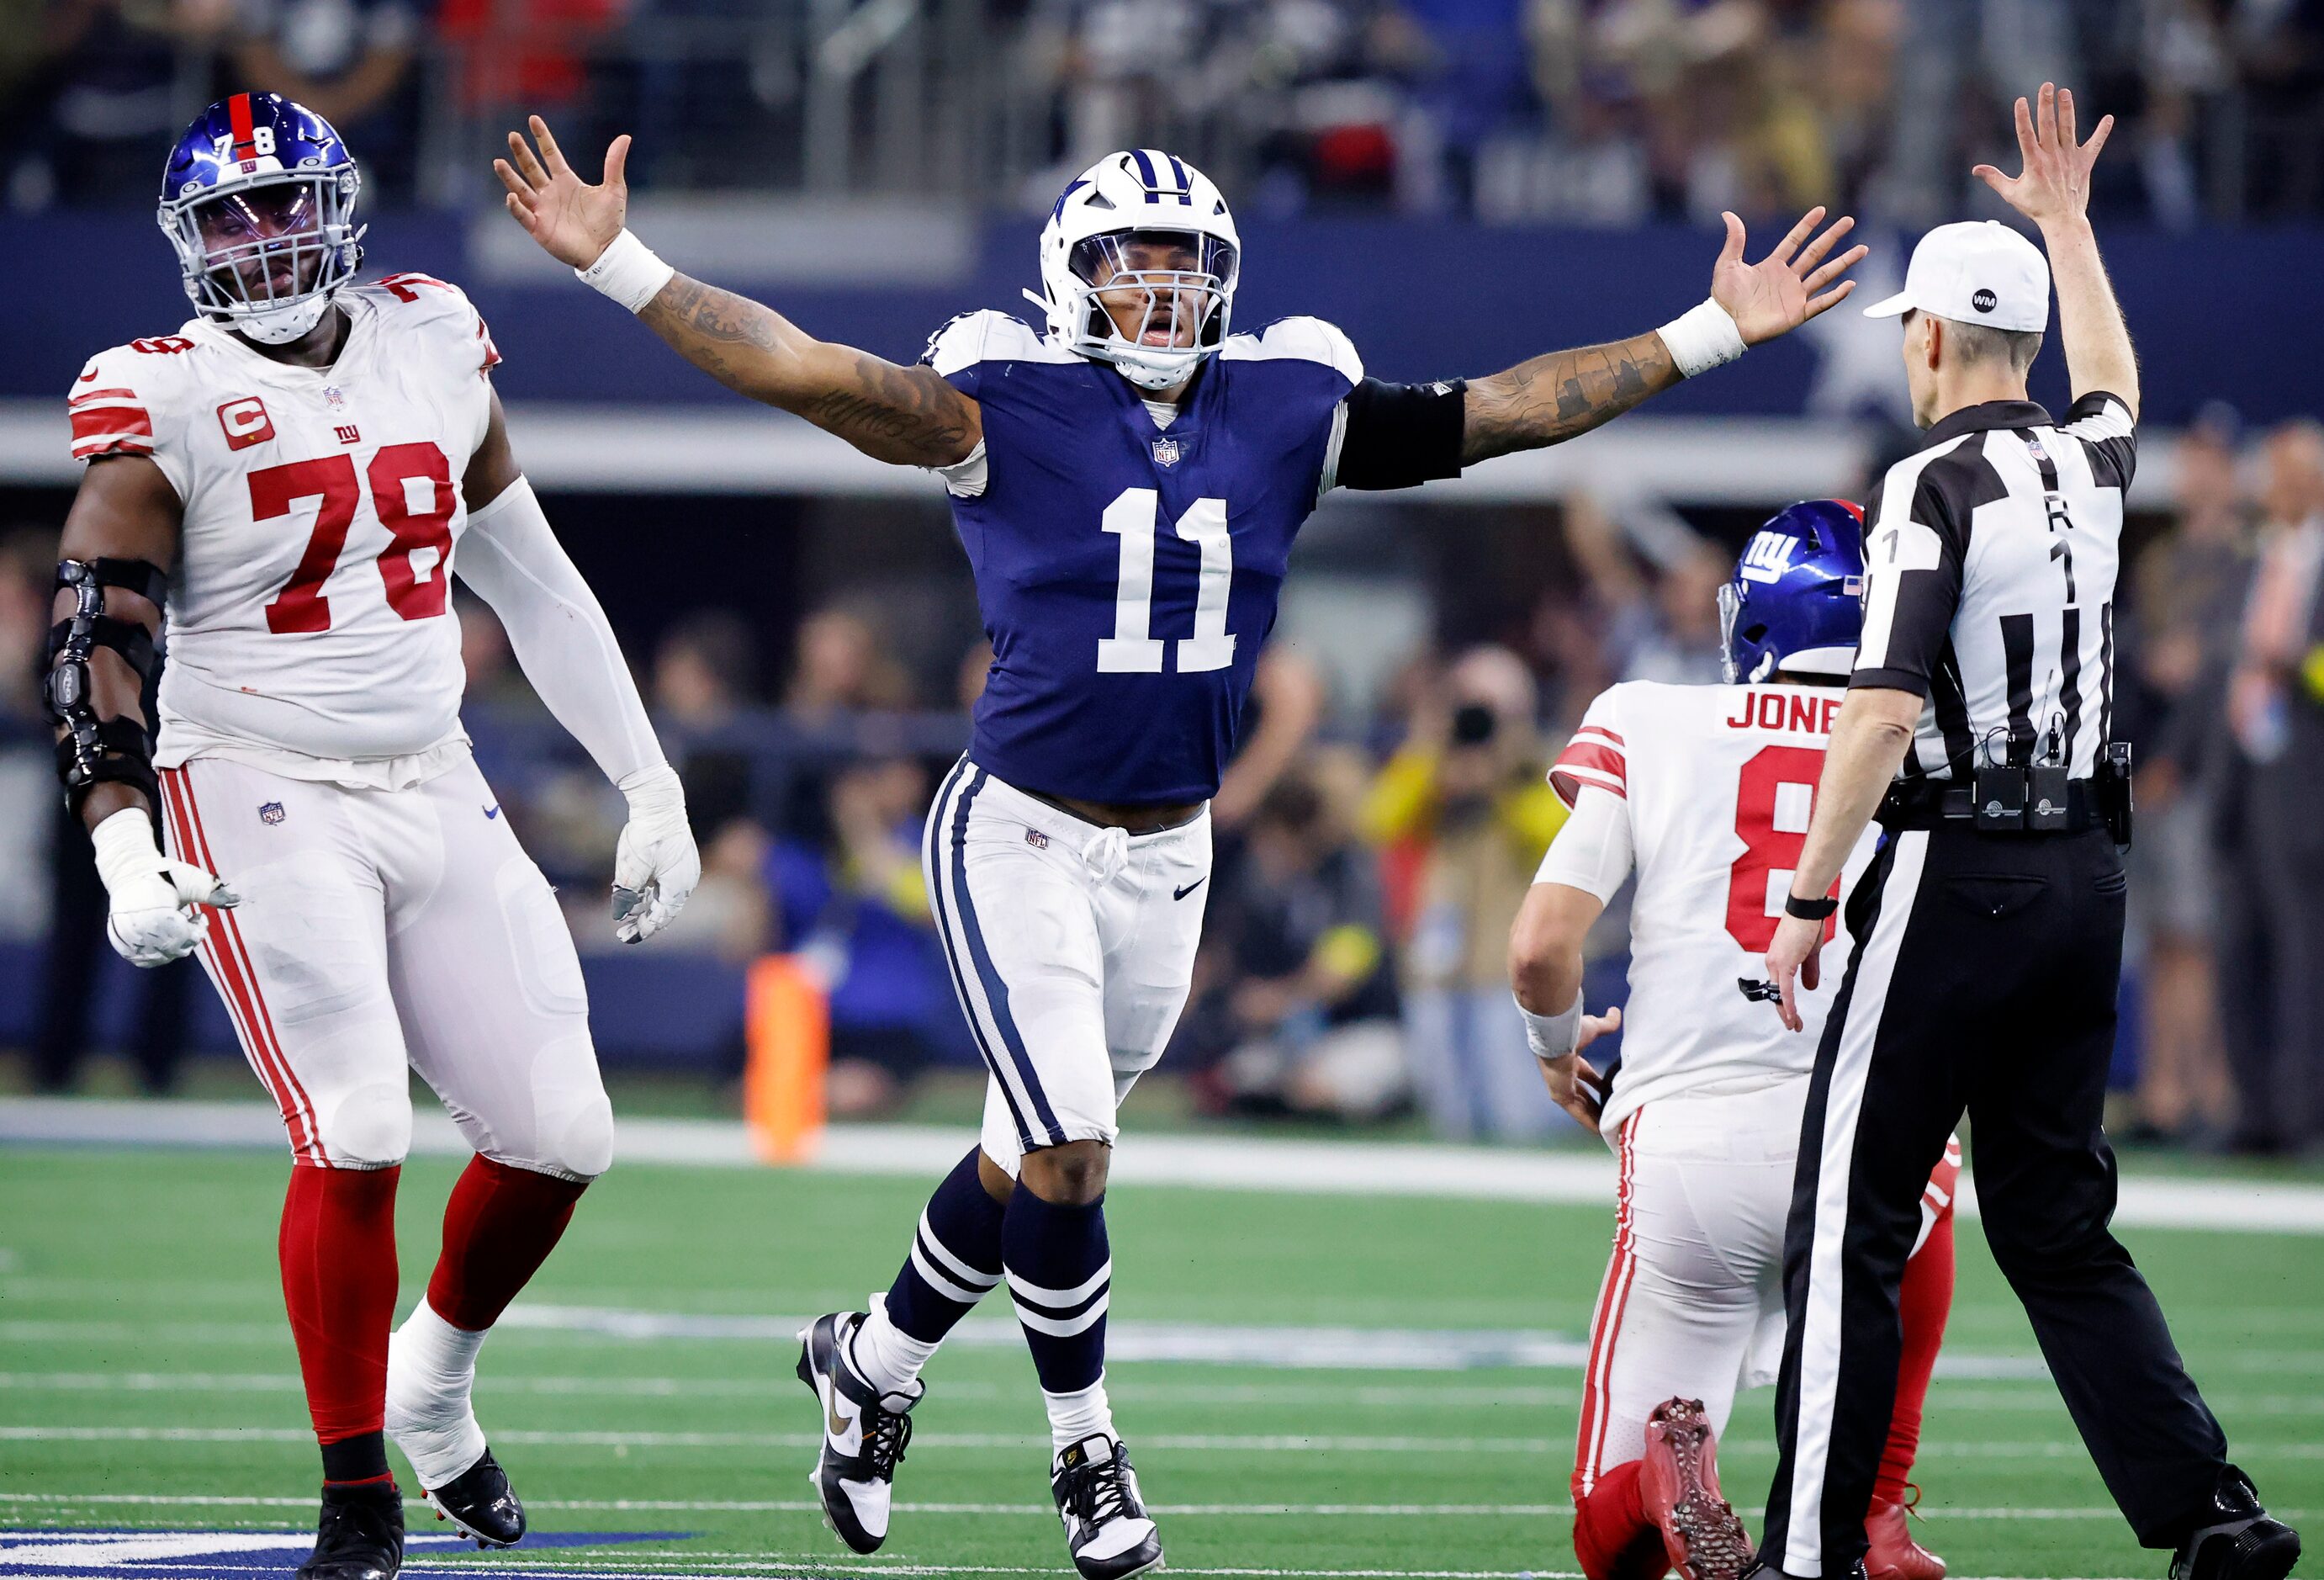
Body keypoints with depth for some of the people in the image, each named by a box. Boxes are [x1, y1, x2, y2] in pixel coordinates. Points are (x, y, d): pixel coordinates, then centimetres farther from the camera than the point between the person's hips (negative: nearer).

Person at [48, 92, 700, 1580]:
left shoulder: (431, 349, 7)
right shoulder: (168, 401, -8)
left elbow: (538, 588, 16)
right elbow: (100, 638, -13)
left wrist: (651, 786, 17)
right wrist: (122, 843, -27)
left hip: (433, 792, 5)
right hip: (265, 802, -5)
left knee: (562, 1136, 2)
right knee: (357, 1142, -18)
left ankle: (432, 1386, 29)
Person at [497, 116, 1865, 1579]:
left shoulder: (1288, 410, 0)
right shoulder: (1009, 410, -11)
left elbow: (1507, 411, 4)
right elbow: (804, 369, -19)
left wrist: (1716, 332, 3)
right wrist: (618, 263, -29)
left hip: (1169, 854, 4)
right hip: (1022, 837, -4)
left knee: (1032, 1160, 13)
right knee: (1067, 1158, -9)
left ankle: (873, 1361, 37)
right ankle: (1088, 1447, 12)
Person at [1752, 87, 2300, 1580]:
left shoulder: (1938, 484, -11)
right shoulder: (2088, 466, 10)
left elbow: (1885, 710, -18)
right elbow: (2112, 388, 37)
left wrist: (1806, 899, -16)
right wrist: (2067, 221, 48)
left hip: (1959, 869, -7)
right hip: (2088, 874, 7)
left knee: (1848, 1224, -3)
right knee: (2061, 1222, 12)